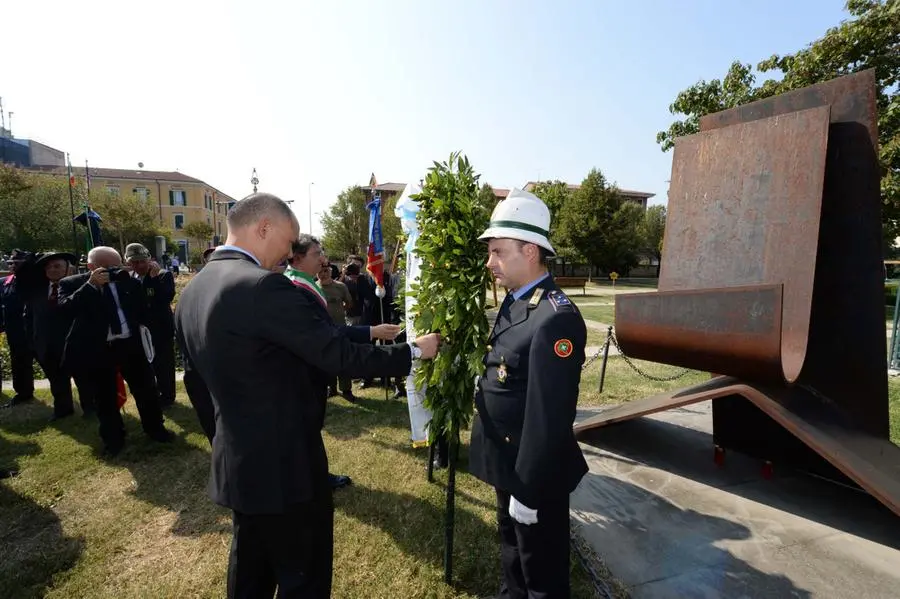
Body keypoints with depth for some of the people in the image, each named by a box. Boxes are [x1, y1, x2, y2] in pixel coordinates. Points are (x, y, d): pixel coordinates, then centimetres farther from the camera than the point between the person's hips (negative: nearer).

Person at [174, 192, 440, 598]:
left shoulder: (191, 291, 4)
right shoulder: (263, 286, -25)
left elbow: (195, 371, 14)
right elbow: (338, 354, -25)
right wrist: (412, 352, -14)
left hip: (235, 460, 9)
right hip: (285, 463, -9)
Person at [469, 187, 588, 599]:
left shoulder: (555, 318, -28)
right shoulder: (515, 302, 3)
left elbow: (549, 418, -27)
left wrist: (528, 490, -20)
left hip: (533, 474, -8)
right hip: (508, 464, 9)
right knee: (511, 547, 30)